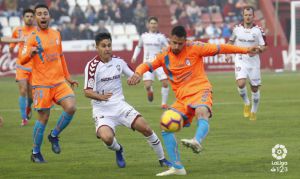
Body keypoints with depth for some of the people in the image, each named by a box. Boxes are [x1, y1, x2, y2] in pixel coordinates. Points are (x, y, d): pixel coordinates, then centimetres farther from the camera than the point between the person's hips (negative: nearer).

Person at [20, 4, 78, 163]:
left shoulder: (56, 34, 12)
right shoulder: (33, 37, -6)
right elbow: (22, 60, -17)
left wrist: (67, 77, 25)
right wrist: (31, 53, -38)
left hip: (59, 81, 5)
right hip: (41, 84, -5)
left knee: (71, 107, -14)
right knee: (43, 117, -2)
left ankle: (54, 136, 10)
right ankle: (36, 153, 15)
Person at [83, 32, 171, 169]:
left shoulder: (118, 61, 3)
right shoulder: (92, 66, -12)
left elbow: (133, 76, 19)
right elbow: (87, 92, -16)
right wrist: (101, 96, -35)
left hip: (119, 105, 4)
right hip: (102, 110, -4)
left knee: (145, 128, -8)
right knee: (106, 137, -30)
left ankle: (162, 159, 13)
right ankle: (118, 150, 9)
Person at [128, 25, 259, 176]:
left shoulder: (194, 48, -4)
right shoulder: (165, 56, 5)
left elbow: (220, 49, -1)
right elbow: (147, 66, 4)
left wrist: (245, 50, 0)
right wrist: (138, 74, -20)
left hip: (200, 91, -5)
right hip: (182, 98, 5)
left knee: (202, 113, -37)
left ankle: (196, 142, -67)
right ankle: (177, 167, -3)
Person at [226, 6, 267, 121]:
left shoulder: (258, 30, -4)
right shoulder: (237, 29, 1)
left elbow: (264, 47, -1)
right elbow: (231, 41, 20)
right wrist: (228, 54, 8)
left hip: (254, 61, 0)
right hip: (240, 61, 0)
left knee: (255, 88, 6)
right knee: (241, 83, -22)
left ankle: (254, 111, 26)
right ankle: (246, 103, 5)